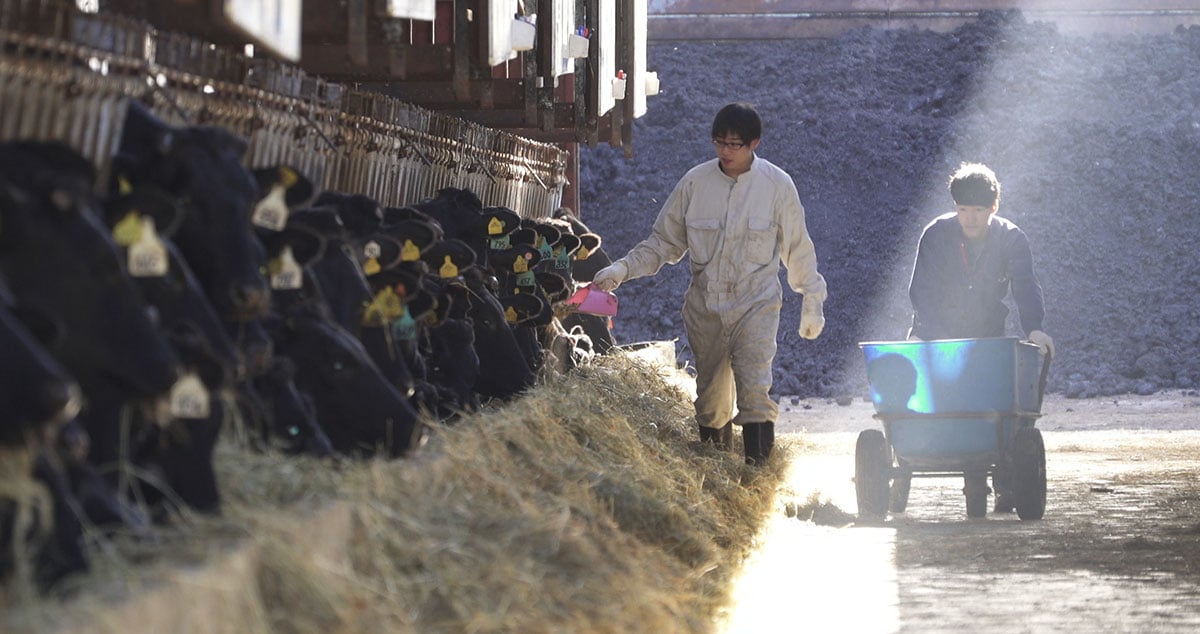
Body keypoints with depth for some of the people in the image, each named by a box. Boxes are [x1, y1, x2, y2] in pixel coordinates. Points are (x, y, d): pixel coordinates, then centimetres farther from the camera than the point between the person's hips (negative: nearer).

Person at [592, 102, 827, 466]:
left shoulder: (777, 185, -4)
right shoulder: (695, 182, -2)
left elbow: (798, 249, 7)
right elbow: (663, 242, 5)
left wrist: (812, 303, 11)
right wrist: (621, 270, -8)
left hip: (757, 304, -2)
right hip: (705, 306, 2)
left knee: (754, 391, -18)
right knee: (711, 393, 9)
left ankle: (758, 462, -19)